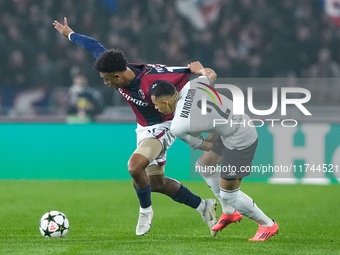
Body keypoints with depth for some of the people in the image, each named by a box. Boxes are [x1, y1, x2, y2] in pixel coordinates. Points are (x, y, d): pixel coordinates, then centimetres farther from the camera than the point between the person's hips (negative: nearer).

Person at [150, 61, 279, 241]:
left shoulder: (177, 127, -23)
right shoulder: (190, 86, -8)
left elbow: (203, 145, -9)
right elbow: (212, 74, 13)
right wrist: (200, 69, 34)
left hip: (241, 142, -10)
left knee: (228, 194, -1)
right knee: (204, 166, 24)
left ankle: (268, 225, 18)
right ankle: (230, 213, 39)